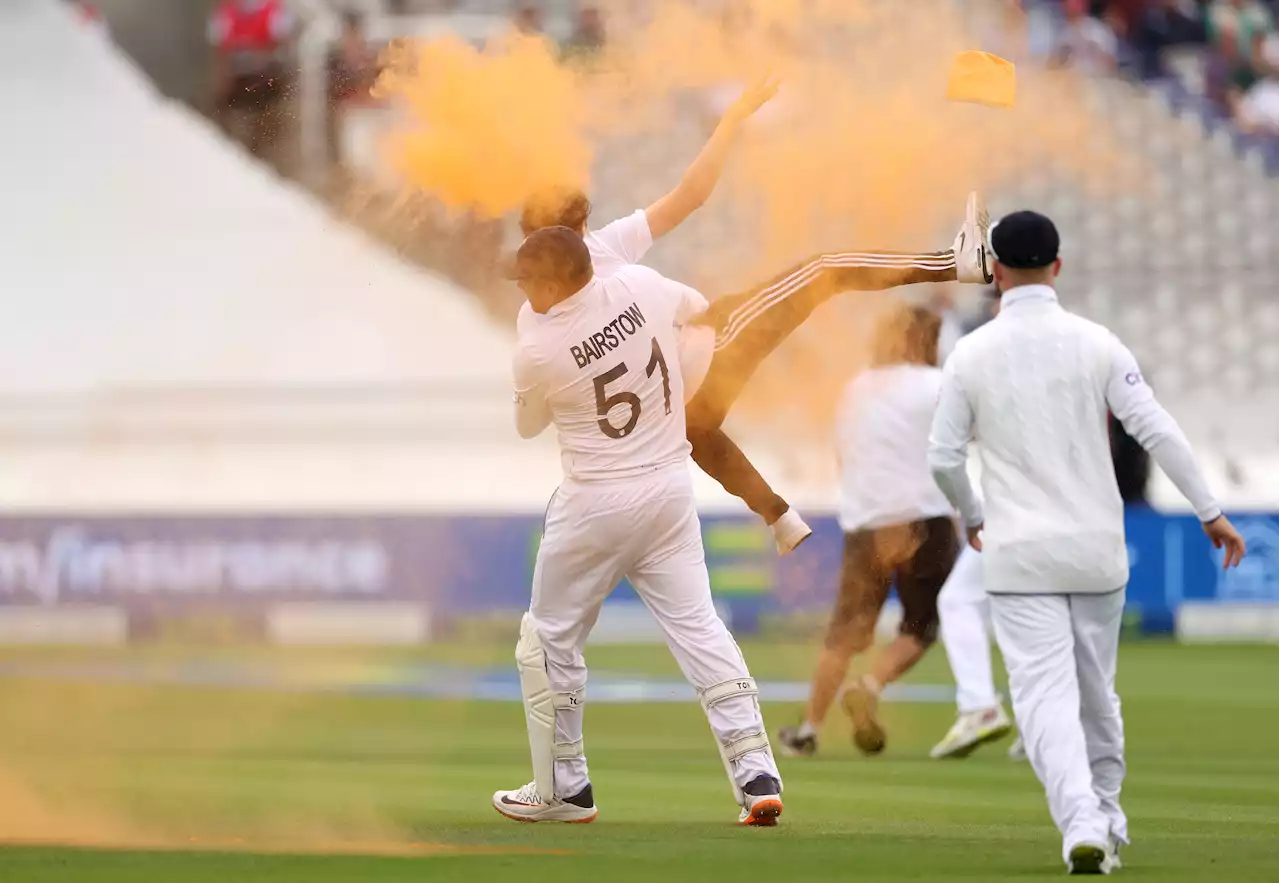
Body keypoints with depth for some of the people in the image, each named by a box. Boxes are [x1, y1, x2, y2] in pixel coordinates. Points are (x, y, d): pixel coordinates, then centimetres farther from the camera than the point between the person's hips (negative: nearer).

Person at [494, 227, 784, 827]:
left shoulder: (537, 351, -16)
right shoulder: (642, 287, -6)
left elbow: (528, 425, 4)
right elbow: (698, 307, 17)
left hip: (595, 502, -5)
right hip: (671, 489, 5)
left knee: (551, 639, 13)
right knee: (697, 626, 3)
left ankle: (563, 788, 17)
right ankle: (757, 775, -7)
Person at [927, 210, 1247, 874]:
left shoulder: (972, 354, -3)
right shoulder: (1094, 344, -3)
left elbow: (942, 458, 0)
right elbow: (1157, 432, -8)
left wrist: (971, 516, 20)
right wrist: (1210, 512, -1)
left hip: (1019, 553, -2)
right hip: (1096, 546, 2)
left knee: (1045, 694, -5)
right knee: (1096, 689, 18)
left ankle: (1082, 823, -24)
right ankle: (1106, 819, 27)